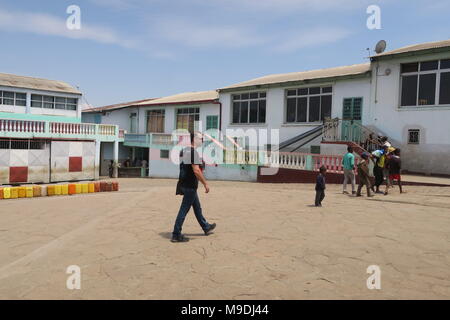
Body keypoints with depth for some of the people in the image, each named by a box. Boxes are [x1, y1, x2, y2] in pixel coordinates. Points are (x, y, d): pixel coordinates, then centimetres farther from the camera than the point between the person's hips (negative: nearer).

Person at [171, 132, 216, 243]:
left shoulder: (183, 151, 12)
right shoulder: (193, 152, -18)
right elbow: (196, 170, -24)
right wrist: (205, 184, -18)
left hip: (185, 183, 10)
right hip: (190, 186, -10)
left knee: (197, 207, 21)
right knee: (184, 210, -3)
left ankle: (206, 227, 36)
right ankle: (176, 235, 4)